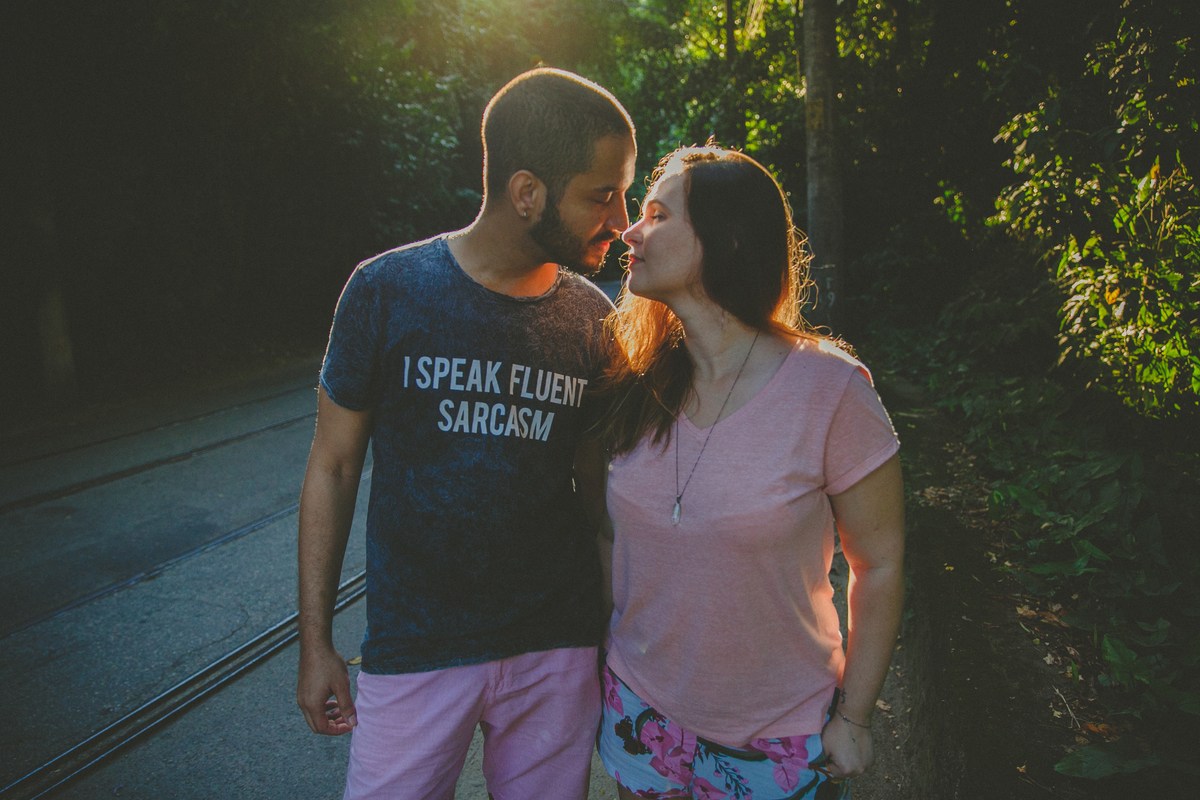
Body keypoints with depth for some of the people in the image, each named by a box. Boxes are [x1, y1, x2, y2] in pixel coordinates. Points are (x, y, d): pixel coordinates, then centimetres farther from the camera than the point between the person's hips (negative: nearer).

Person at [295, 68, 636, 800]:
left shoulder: (594, 320, -4)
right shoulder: (387, 291, -10)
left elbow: (596, 483, 5)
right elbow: (333, 466, -3)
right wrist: (316, 642, -1)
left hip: (557, 648, 2)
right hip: (415, 649, -2)